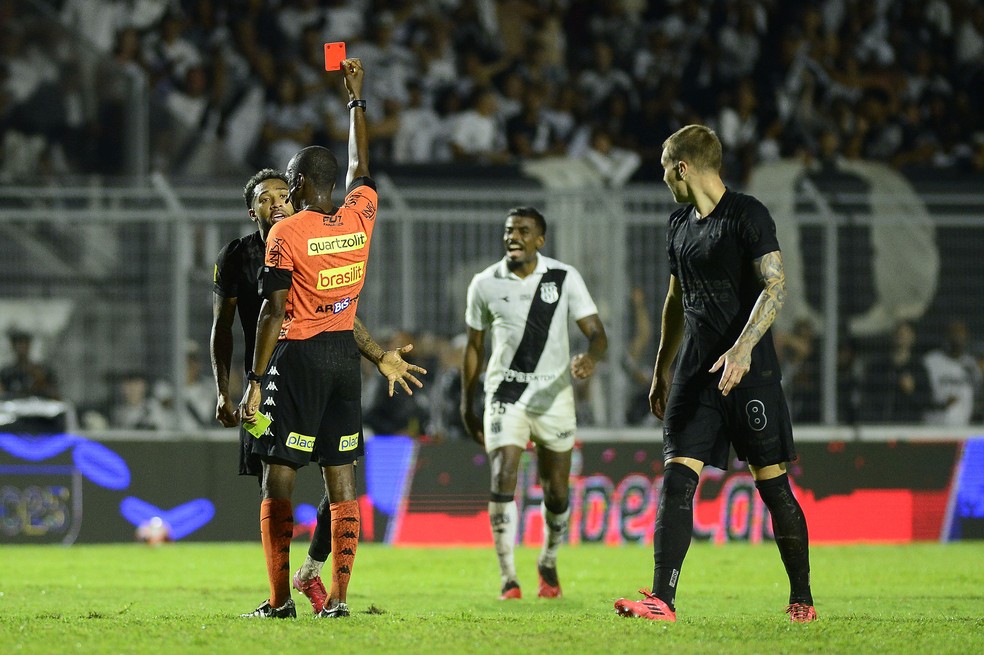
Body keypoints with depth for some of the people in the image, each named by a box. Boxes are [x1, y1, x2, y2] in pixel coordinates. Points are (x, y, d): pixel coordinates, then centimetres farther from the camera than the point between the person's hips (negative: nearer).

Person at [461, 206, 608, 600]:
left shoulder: (565, 279, -4)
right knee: (502, 481, -17)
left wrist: (591, 357, -32)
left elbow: (596, 333, -8)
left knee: (556, 493, 7)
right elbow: (474, 346, 10)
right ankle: (508, 578, -11)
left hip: (553, 394, 0)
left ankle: (548, 564, 34)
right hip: (505, 394, 0)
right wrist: (467, 405, 11)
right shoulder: (485, 284, 0)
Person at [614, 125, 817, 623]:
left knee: (772, 484, -1)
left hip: (749, 371, -6)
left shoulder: (747, 215, -7)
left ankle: (801, 599, 11)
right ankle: (662, 599, -13)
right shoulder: (680, 225, 16)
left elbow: (775, 287, -15)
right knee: (676, 478, -7)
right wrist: (661, 369, 25)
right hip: (696, 372, 6)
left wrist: (742, 348, -27)